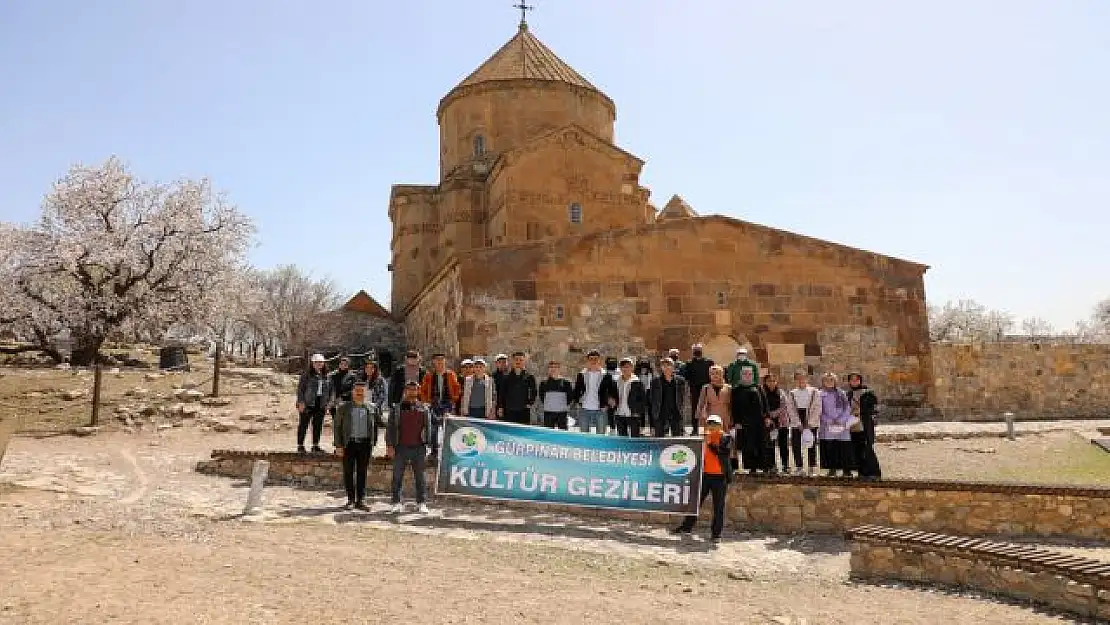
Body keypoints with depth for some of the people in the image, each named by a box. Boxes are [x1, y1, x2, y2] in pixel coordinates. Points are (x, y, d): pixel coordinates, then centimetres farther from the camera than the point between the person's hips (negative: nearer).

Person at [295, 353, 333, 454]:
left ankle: (315, 446, 19)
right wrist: (301, 402, -11)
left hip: (320, 405, 4)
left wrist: (328, 402, 8)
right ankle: (300, 446, 10)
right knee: (303, 425, 2)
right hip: (307, 404, -4)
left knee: (318, 425, 9)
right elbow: (300, 388, -5)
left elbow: (330, 390, 16)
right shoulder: (306, 375, -3)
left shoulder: (327, 377, 10)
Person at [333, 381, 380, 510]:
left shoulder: (372, 408, 7)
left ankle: (361, 500, 10)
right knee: (349, 472, 3)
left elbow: (375, 427, 12)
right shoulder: (343, 408, 4)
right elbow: (337, 427, 3)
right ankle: (350, 500, 12)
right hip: (349, 444, -1)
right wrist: (338, 446, -3)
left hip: (365, 443, 1)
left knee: (362, 473, 5)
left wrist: (373, 444, 6)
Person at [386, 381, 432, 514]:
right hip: (401, 448, 0)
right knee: (397, 476, 1)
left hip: (418, 448, 1)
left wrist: (427, 446, 3)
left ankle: (421, 503, 12)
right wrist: (390, 446, -4)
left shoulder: (424, 409, 9)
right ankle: (397, 503, 9)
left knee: (420, 477, 5)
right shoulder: (397, 408, 6)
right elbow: (390, 427, 4)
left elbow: (428, 428, 10)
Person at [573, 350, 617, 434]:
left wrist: (606, 405, -2)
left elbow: (612, 391, 7)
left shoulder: (606, 376, 3)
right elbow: (576, 391, 15)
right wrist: (577, 402, 3)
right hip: (584, 409, 1)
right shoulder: (581, 375, 8)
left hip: (600, 410, -1)